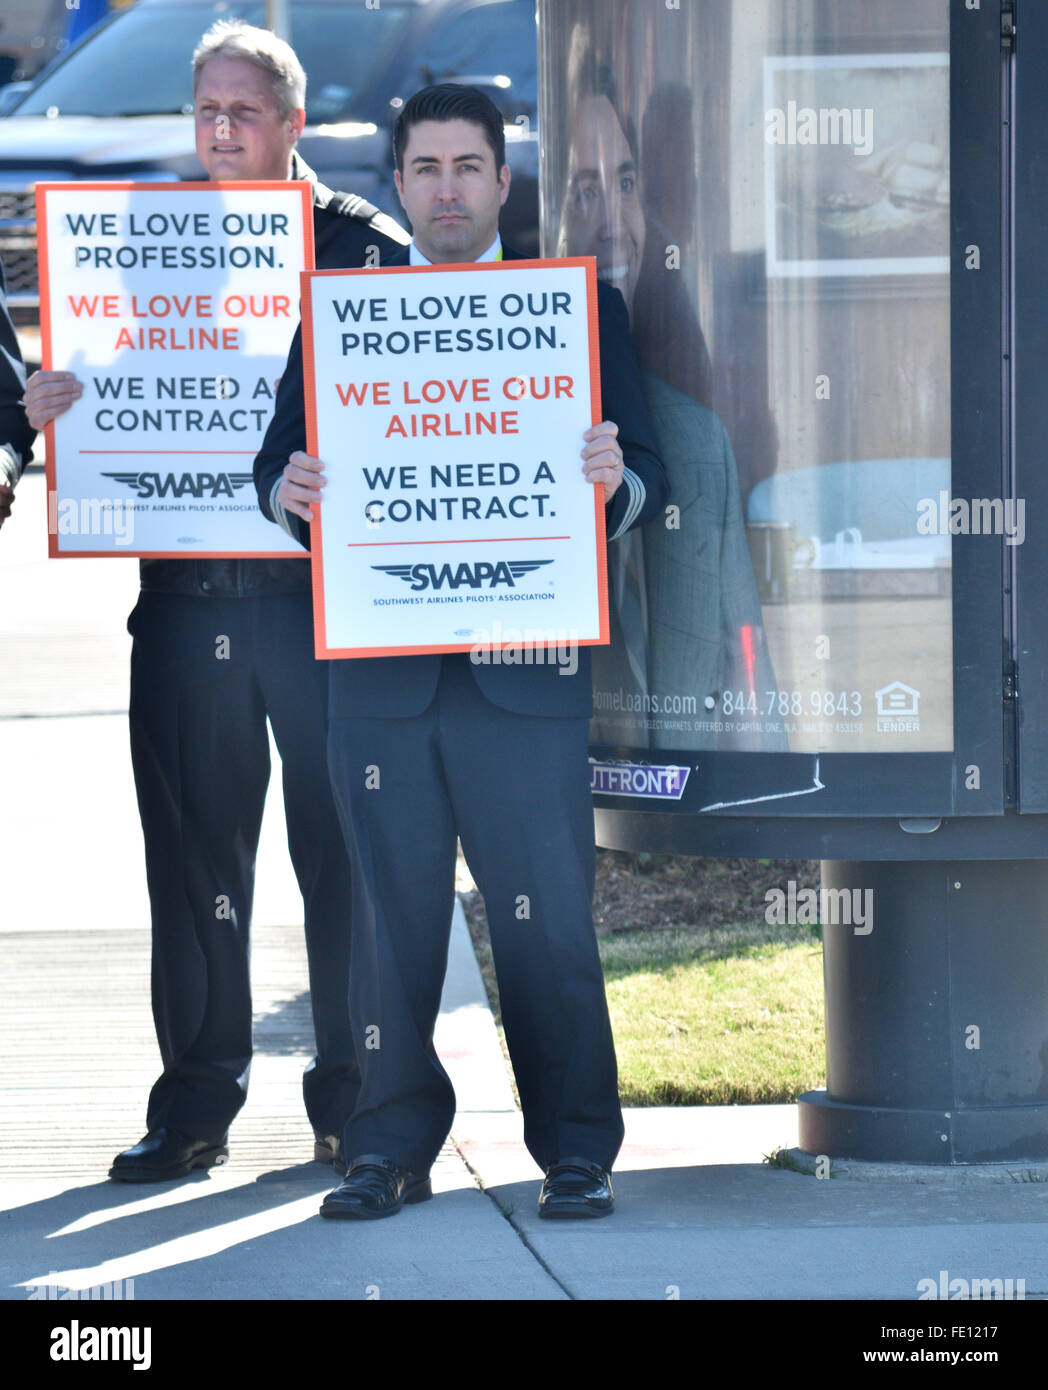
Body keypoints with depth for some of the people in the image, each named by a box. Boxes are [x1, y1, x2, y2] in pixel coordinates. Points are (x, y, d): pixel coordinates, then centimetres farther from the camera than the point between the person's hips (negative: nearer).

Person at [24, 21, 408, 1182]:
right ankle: (195, 1106, 12)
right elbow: (98, 399, 14)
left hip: (328, 593, -3)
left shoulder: (364, 246, 2)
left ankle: (353, 1104, 10)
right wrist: (57, 406, -8)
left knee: (343, 856, 1)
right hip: (189, 595, 3)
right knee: (194, 858, 5)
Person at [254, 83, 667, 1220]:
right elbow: (278, 462, 10)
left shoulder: (582, 309, 9)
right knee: (391, 923, 4)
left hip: (524, 672, -2)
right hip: (380, 678, 2)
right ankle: (390, 1151, 12)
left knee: (548, 923, -5)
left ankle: (576, 1155, 4)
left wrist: (613, 480, -18)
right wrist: (289, 490, -13)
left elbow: (643, 481, 5)